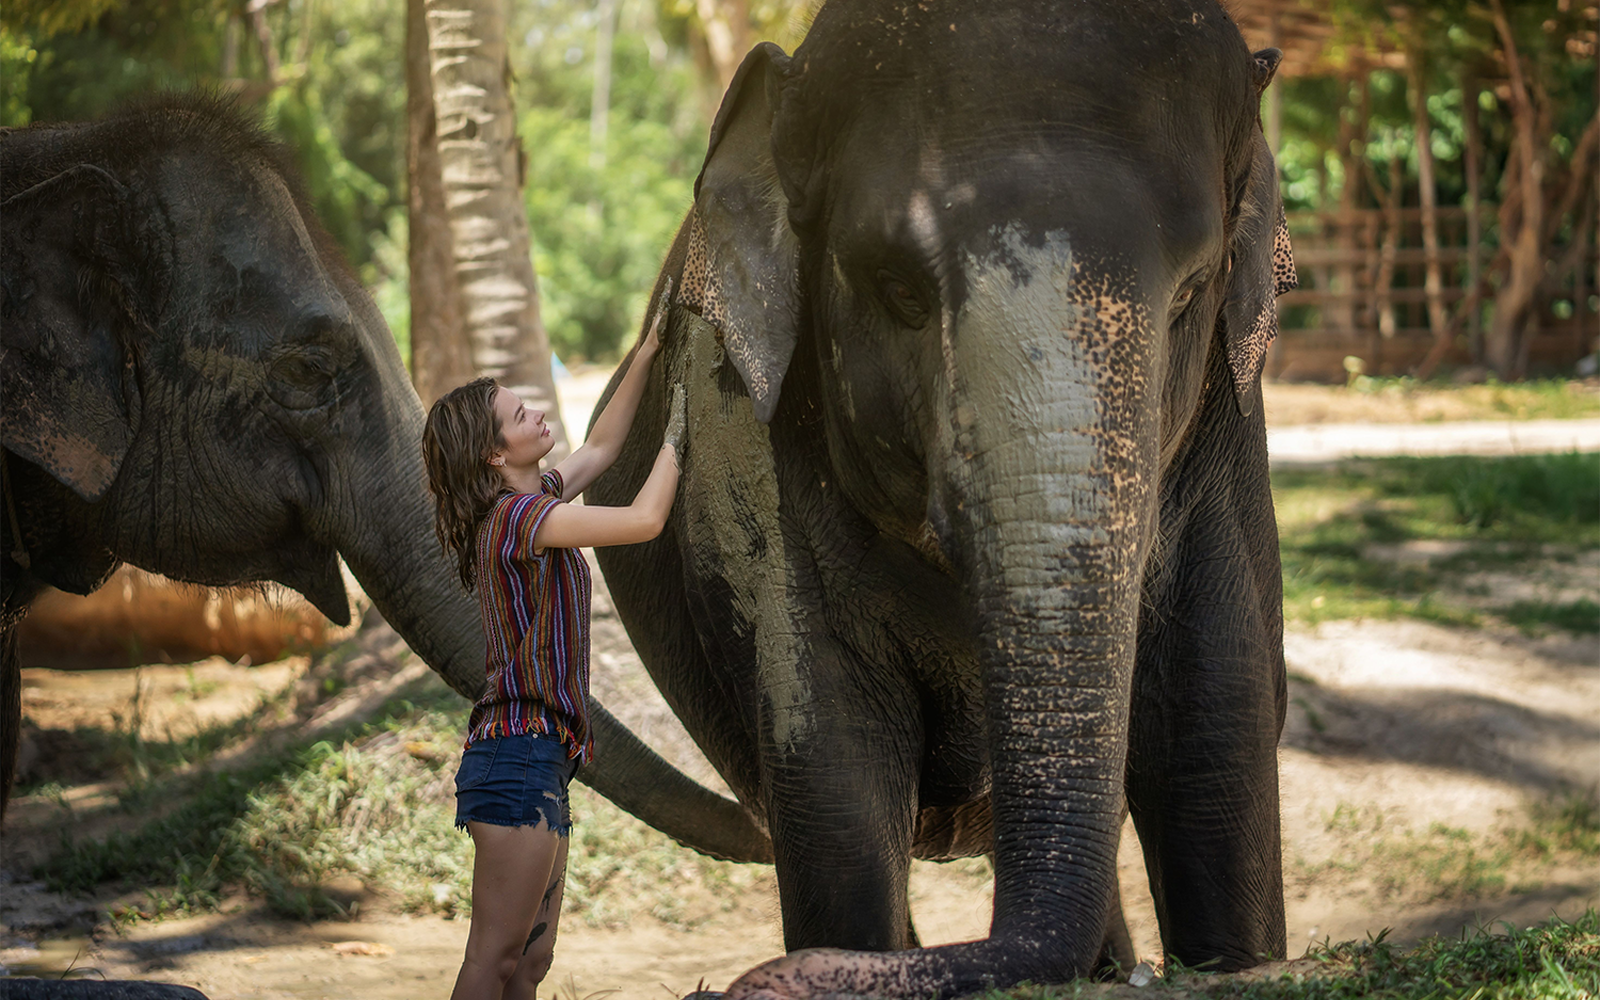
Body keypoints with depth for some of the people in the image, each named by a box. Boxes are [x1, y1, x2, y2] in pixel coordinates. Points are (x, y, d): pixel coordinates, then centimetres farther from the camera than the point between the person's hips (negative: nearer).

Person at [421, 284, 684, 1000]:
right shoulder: (516, 516, -13)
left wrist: (649, 351, 25)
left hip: (538, 756, 10)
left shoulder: (532, 502, 15)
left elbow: (601, 447, 30)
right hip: (519, 751, -10)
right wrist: (676, 431, -2)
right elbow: (645, 520, -17)